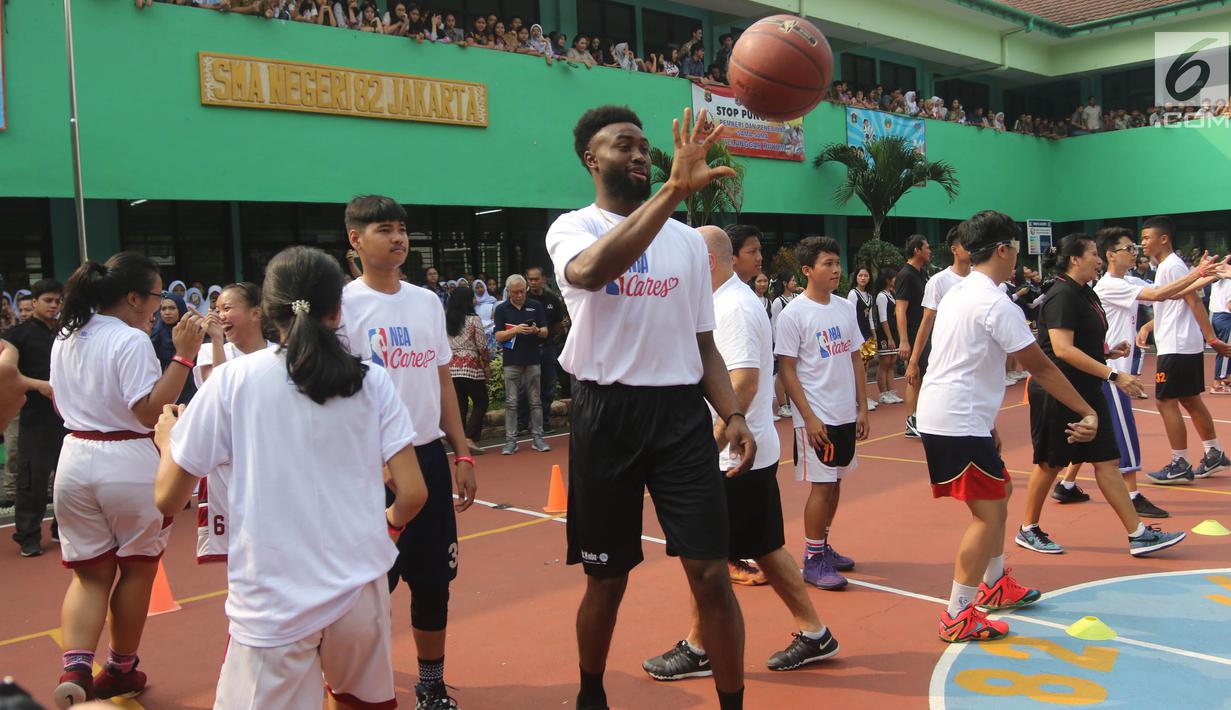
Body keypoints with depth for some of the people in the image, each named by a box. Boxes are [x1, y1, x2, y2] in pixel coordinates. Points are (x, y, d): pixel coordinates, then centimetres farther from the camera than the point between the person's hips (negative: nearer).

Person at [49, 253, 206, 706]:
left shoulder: (65, 339, 7)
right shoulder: (131, 341, -17)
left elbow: (61, 405, 16)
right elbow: (150, 412, -20)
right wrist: (184, 356, -22)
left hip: (75, 460, 6)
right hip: (128, 464, -6)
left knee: (89, 574, 13)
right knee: (136, 568, 14)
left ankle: (75, 670, -6)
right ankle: (121, 670, 27)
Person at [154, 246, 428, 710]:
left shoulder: (233, 381, -5)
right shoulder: (371, 382, -1)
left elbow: (167, 500, -1)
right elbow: (412, 494, -3)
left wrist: (167, 441, 20)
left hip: (272, 605, -3)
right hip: (362, 588, 3)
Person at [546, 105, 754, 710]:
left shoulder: (687, 240, 12)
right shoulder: (573, 228, -2)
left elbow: (702, 343, 15)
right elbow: (592, 272, -29)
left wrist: (733, 415, -1)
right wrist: (673, 191, -36)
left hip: (682, 412, 3)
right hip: (608, 412, -2)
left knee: (711, 573, -2)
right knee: (607, 577, 10)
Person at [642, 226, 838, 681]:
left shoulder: (734, 308, -17)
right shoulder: (731, 301, 14)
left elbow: (745, 380, -27)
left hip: (734, 456, -10)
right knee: (767, 548, 16)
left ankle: (698, 650, 15)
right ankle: (814, 635, 24)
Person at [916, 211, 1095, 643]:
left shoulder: (958, 293, 15)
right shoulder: (996, 303, -15)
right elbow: (1040, 367, -13)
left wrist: (988, 422, 25)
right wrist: (1088, 412, -5)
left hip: (940, 416, 10)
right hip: (959, 424, -10)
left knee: (999, 493, 22)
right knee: (988, 514, -4)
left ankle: (994, 585, 35)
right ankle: (958, 616, 0)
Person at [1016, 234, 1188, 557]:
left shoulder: (1086, 293, 13)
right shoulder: (1062, 295, -16)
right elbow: (1062, 349, -26)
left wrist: (1109, 352, 9)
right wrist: (1112, 374, -26)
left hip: (1087, 392, 9)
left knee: (1106, 461, 8)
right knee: (1050, 463, 3)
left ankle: (1138, 534, 10)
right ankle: (1028, 530, 18)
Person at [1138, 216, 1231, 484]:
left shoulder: (1172, 266, -14)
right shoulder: (1165, 267, 16)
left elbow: (1194, 302, -20)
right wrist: (1147, 327, 15)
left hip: (1176, 348, -10)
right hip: (1185, 347, 10)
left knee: (1166, 401, -7)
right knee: (1190, 400, 15)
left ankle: (1180, 466, -2)